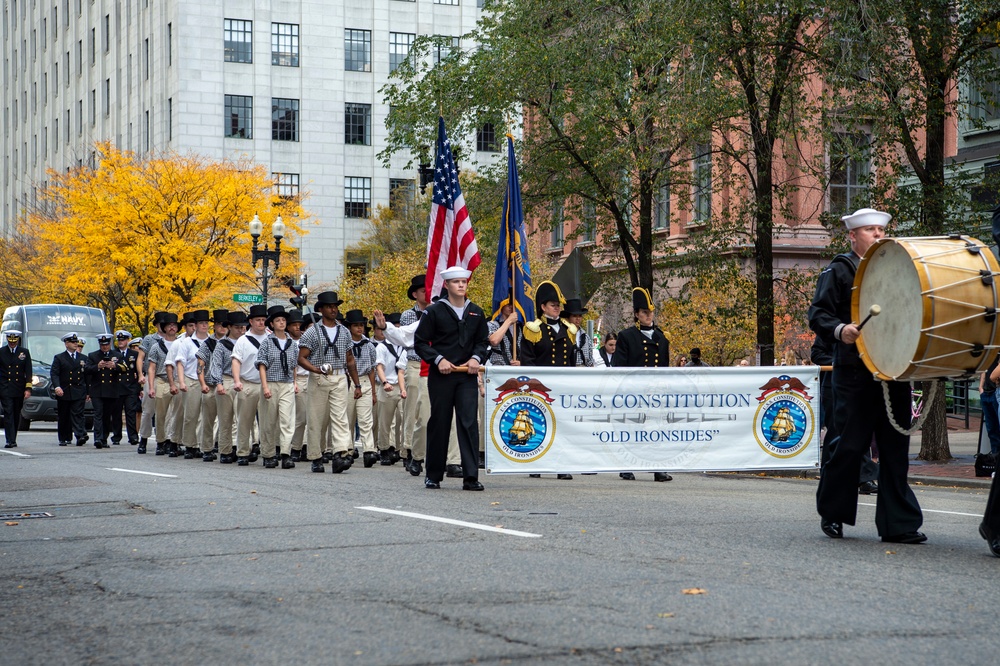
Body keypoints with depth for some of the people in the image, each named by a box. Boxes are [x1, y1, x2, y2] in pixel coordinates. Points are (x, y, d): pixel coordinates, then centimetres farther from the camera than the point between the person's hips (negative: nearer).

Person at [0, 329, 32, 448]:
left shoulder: (24, 352, 7)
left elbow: (28, 372, 5)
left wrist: (28, 389, -3)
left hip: (19, 389, 2)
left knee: (16, 415, 9)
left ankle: (13, 439, 19)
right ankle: (10, 441, -15)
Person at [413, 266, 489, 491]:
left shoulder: (476, 313, 11)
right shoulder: (434, 312, 0)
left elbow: (483, 341, 17)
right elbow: (420, 342, 0)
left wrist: (476, 358, -3)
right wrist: (438, 360, -12)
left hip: (467, 376, 2)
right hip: (440, 376, -2)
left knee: (469, 423, -7)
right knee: (439, 424, 4)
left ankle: (471, 477, -8)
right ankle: (433, 476, 15)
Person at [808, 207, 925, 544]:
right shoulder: (839, 270, 4)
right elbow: (818, 314, -3)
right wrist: (840, 330, -22)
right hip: (855, 373, -5)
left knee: (896, 448, 2)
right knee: (850, 445, -2)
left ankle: (899, 523, 5)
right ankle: (832, 513, 16)